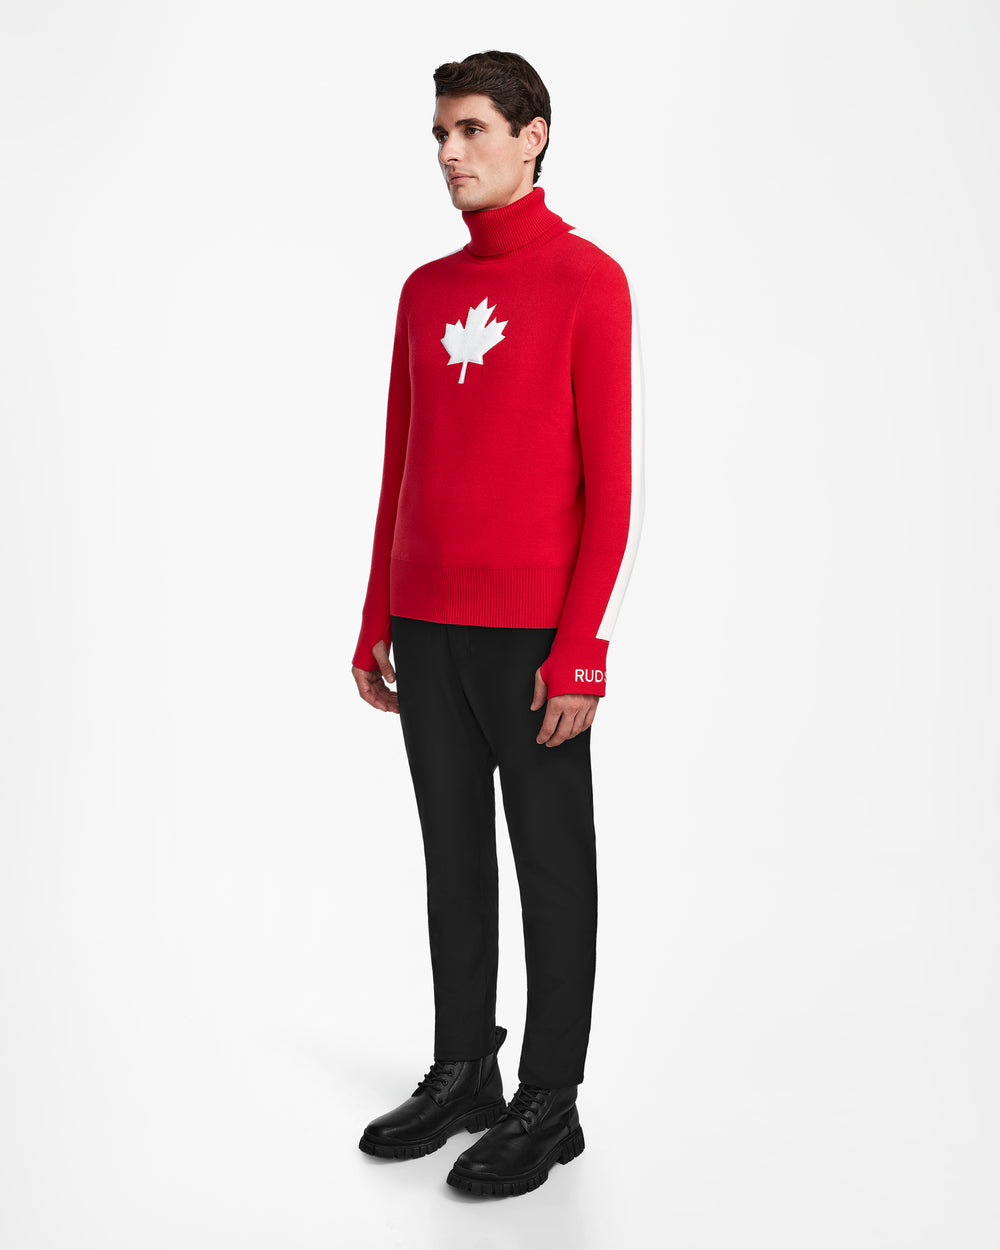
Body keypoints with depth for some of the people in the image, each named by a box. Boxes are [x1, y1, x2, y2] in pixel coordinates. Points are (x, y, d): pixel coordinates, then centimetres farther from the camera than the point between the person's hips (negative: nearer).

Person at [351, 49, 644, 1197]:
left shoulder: (588, 282, -5)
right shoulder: (425, 291, 14)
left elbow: (613, 484, -10)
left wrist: (582, 650, -16)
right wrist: (375, 624, 14)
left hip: (532, 633, -6)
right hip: (427, 627, 6)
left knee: (550, 864, 4)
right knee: (452, 856, 13)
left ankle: (550, 1104, 15)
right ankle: (462, 1072, 27)